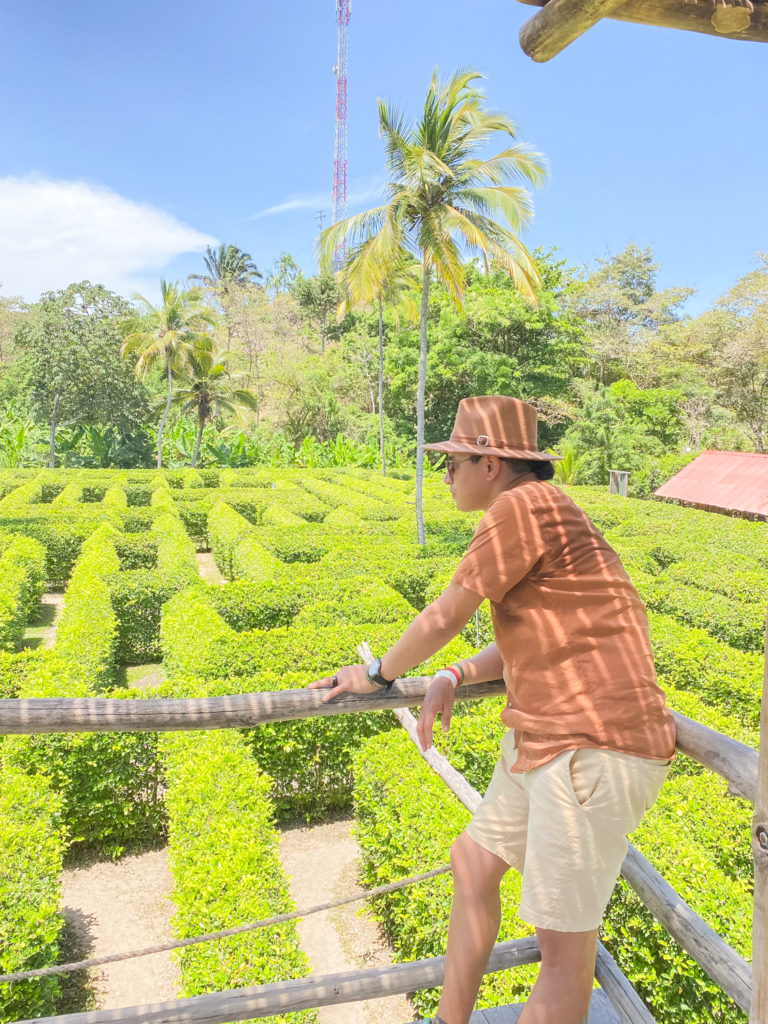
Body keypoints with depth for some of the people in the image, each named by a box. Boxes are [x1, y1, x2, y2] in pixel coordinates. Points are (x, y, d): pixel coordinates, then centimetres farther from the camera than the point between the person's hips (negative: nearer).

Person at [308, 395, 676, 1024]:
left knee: (564, 940, 3)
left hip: (593, 749, -11)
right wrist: (454, 679, 6)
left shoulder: (524, 505, -17)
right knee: (473, 863, 21)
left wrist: (378, 675, 4)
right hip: (543, 738, 11)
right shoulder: (541, 514, 14)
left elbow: (444, 619, -13)